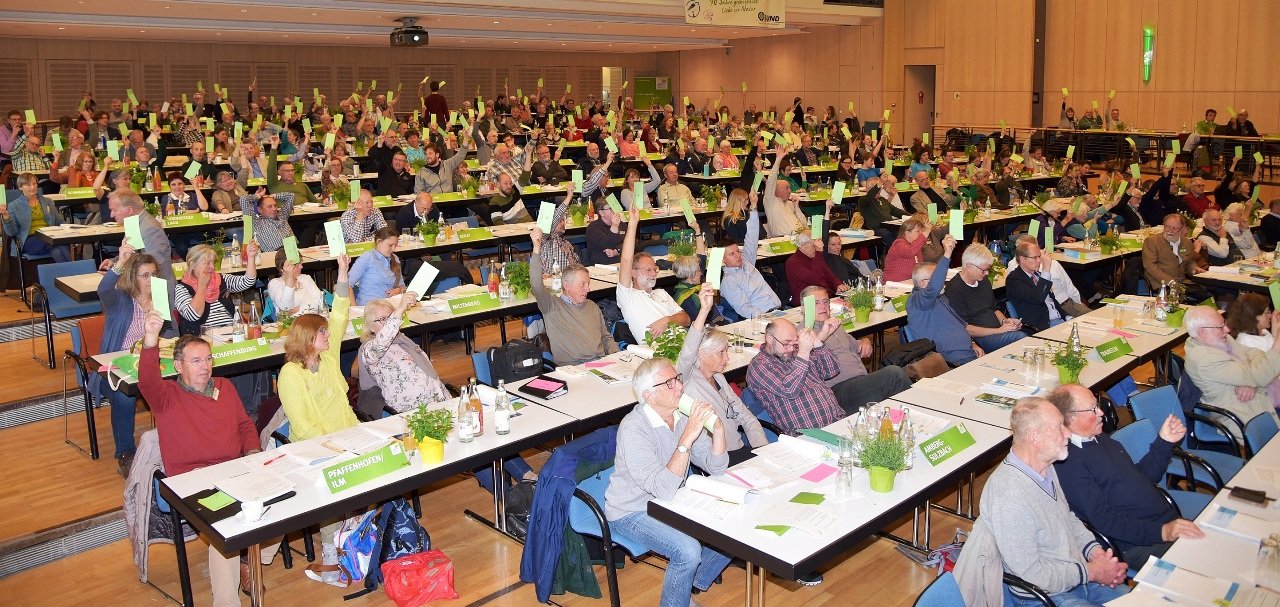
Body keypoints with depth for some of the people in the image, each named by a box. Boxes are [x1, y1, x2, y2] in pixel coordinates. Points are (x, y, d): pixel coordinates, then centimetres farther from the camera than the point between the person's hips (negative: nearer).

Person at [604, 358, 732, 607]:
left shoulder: (684, 415, -7)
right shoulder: (633, 428, -27)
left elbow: (716, 468, -5)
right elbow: (663, 488, -34)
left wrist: (718, 429, -22)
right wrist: (687, 438, -37)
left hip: (673, 501, 7)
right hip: (634, 512, -7)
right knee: (688, 551, -27)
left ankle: (693, 584, 21)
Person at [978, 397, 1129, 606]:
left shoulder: (1045, 466, -1)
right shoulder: (1009, 497, -31)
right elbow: (1032, 575, -24)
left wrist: (1096, 552, -1)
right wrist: (1093, 572, -15)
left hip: (1079, 577, 8)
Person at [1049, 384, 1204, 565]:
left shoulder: (1099, 439, 14)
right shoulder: (1068, 461, -17)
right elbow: (1104, 520, -20)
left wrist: (1164, 442, 11)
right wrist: (1161, 532, -25)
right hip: (1138, 546, -9)